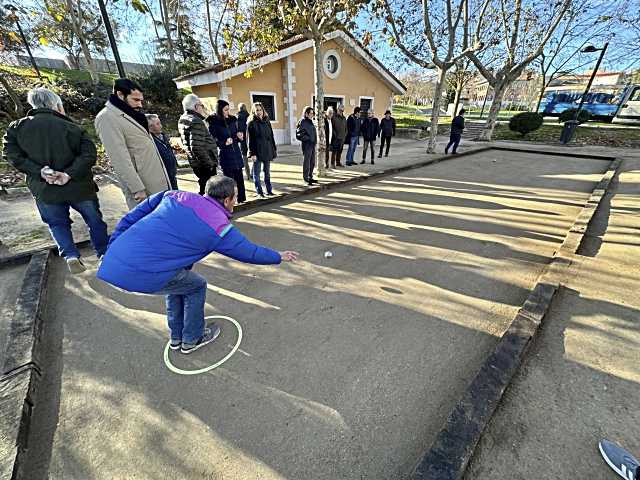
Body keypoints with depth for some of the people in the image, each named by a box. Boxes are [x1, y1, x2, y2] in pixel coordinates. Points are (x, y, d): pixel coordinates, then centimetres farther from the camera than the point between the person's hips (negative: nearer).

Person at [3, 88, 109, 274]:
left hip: (44, 190, 2)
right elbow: (89, 154, -20)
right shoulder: (70, 127, -7)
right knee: (94, 220, 14)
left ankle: (70, 256, 2)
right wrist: (70, 174, -19)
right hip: (78, 187, -2)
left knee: (58, 224, 18)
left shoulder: (16, 128, 2)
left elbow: (12, 155, -6)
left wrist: (40, 171, -10)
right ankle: (104, 253, 23)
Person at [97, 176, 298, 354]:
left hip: (113, 262, 7)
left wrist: (112, 248, 21)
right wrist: (279, 257, 22)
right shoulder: (220, 227, -4)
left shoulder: (174, 196, 11)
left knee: (178, 280, 28)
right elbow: (250, 252, 7)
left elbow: (131, 218, 13)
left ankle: (176, 338, 43)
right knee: (196, 286, 17)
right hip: (143, 275, -7)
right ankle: (192, 340, 33)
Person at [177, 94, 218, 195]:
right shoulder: (196, 122, -17)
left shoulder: (183, 120, 13)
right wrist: (209, 164, -21)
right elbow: (197, 147, -26)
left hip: (196, 164, 10)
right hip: (205, 165, -10)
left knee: (204, 187, 22)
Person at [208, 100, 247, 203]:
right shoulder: (213, 122, -6)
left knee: (239, 177, 7)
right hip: (225, 154, -5)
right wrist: (224, 143, -20)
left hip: (236, 152, 5)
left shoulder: (232, 120, 10)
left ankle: (242, 198, 19)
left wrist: (240, 136, -1)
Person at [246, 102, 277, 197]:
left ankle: (269, 190, 20)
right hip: (257, 151, -4)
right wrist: (252, 153, -14)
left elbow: (271, 136, 13)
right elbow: (250, 140, -7)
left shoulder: (267, 121, 11)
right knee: (257, 173, 2)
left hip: (268, 151, 5)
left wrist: (274, 149, 10)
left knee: (267, 172, 11)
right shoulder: (251, 123, -4)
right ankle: (259, 191, 11)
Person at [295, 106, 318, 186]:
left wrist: (314, 141, 12)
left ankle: (310, 177, 26)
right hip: (307, 145, -9)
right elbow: (299, 134, -14)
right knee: (306, 163, -3)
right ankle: (306, 179, 6)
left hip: (312, 145, 9)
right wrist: (307, 139, -14)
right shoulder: (302, 122, -9)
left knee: (312, 163, 14)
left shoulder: (310, 121, 16)